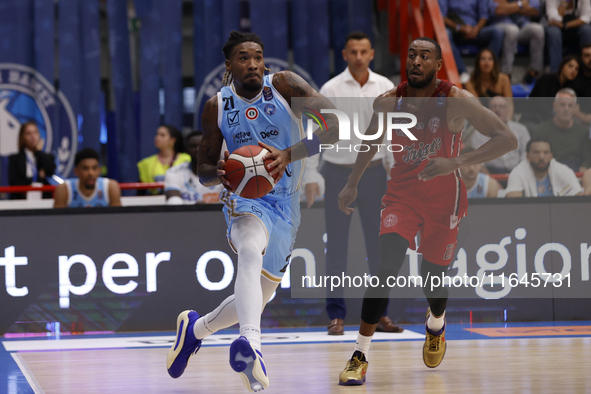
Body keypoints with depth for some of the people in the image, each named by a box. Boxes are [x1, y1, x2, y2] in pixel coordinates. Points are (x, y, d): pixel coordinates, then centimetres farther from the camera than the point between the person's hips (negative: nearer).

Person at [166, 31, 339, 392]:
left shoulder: (285, 85, -8)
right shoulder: (217, 107, -1)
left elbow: (335, 126, -18)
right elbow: (204, 169, 8)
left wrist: (288, 155, -32)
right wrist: (218, 173, -18)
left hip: (285, 203, 2)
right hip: (245, 199, -2)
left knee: (259, 297, 11)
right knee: (250, 252, -38)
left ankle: (196, 328, 40)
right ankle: (252, 346, -57)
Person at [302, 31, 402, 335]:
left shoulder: (385, 87, 3)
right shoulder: (331, 89, -5)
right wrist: (311, 176, -11)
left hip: (374, 171, 2)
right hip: (338, 172, -2)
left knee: (378, 244, 4)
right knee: (336, 244, -1)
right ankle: (336, 314, 4)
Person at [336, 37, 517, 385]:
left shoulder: (455, 101, -17)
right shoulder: (388, 102, -8)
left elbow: (508, 140, -21)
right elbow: (372, 140, 15)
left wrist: (456, 163, -32)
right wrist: (352, 184, 16)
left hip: (444, 197, -1)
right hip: (402, 192, 1)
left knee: (433, 275, 9)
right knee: (388, 268, -18)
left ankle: (436, 324, 47)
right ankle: (360, 356, -15)